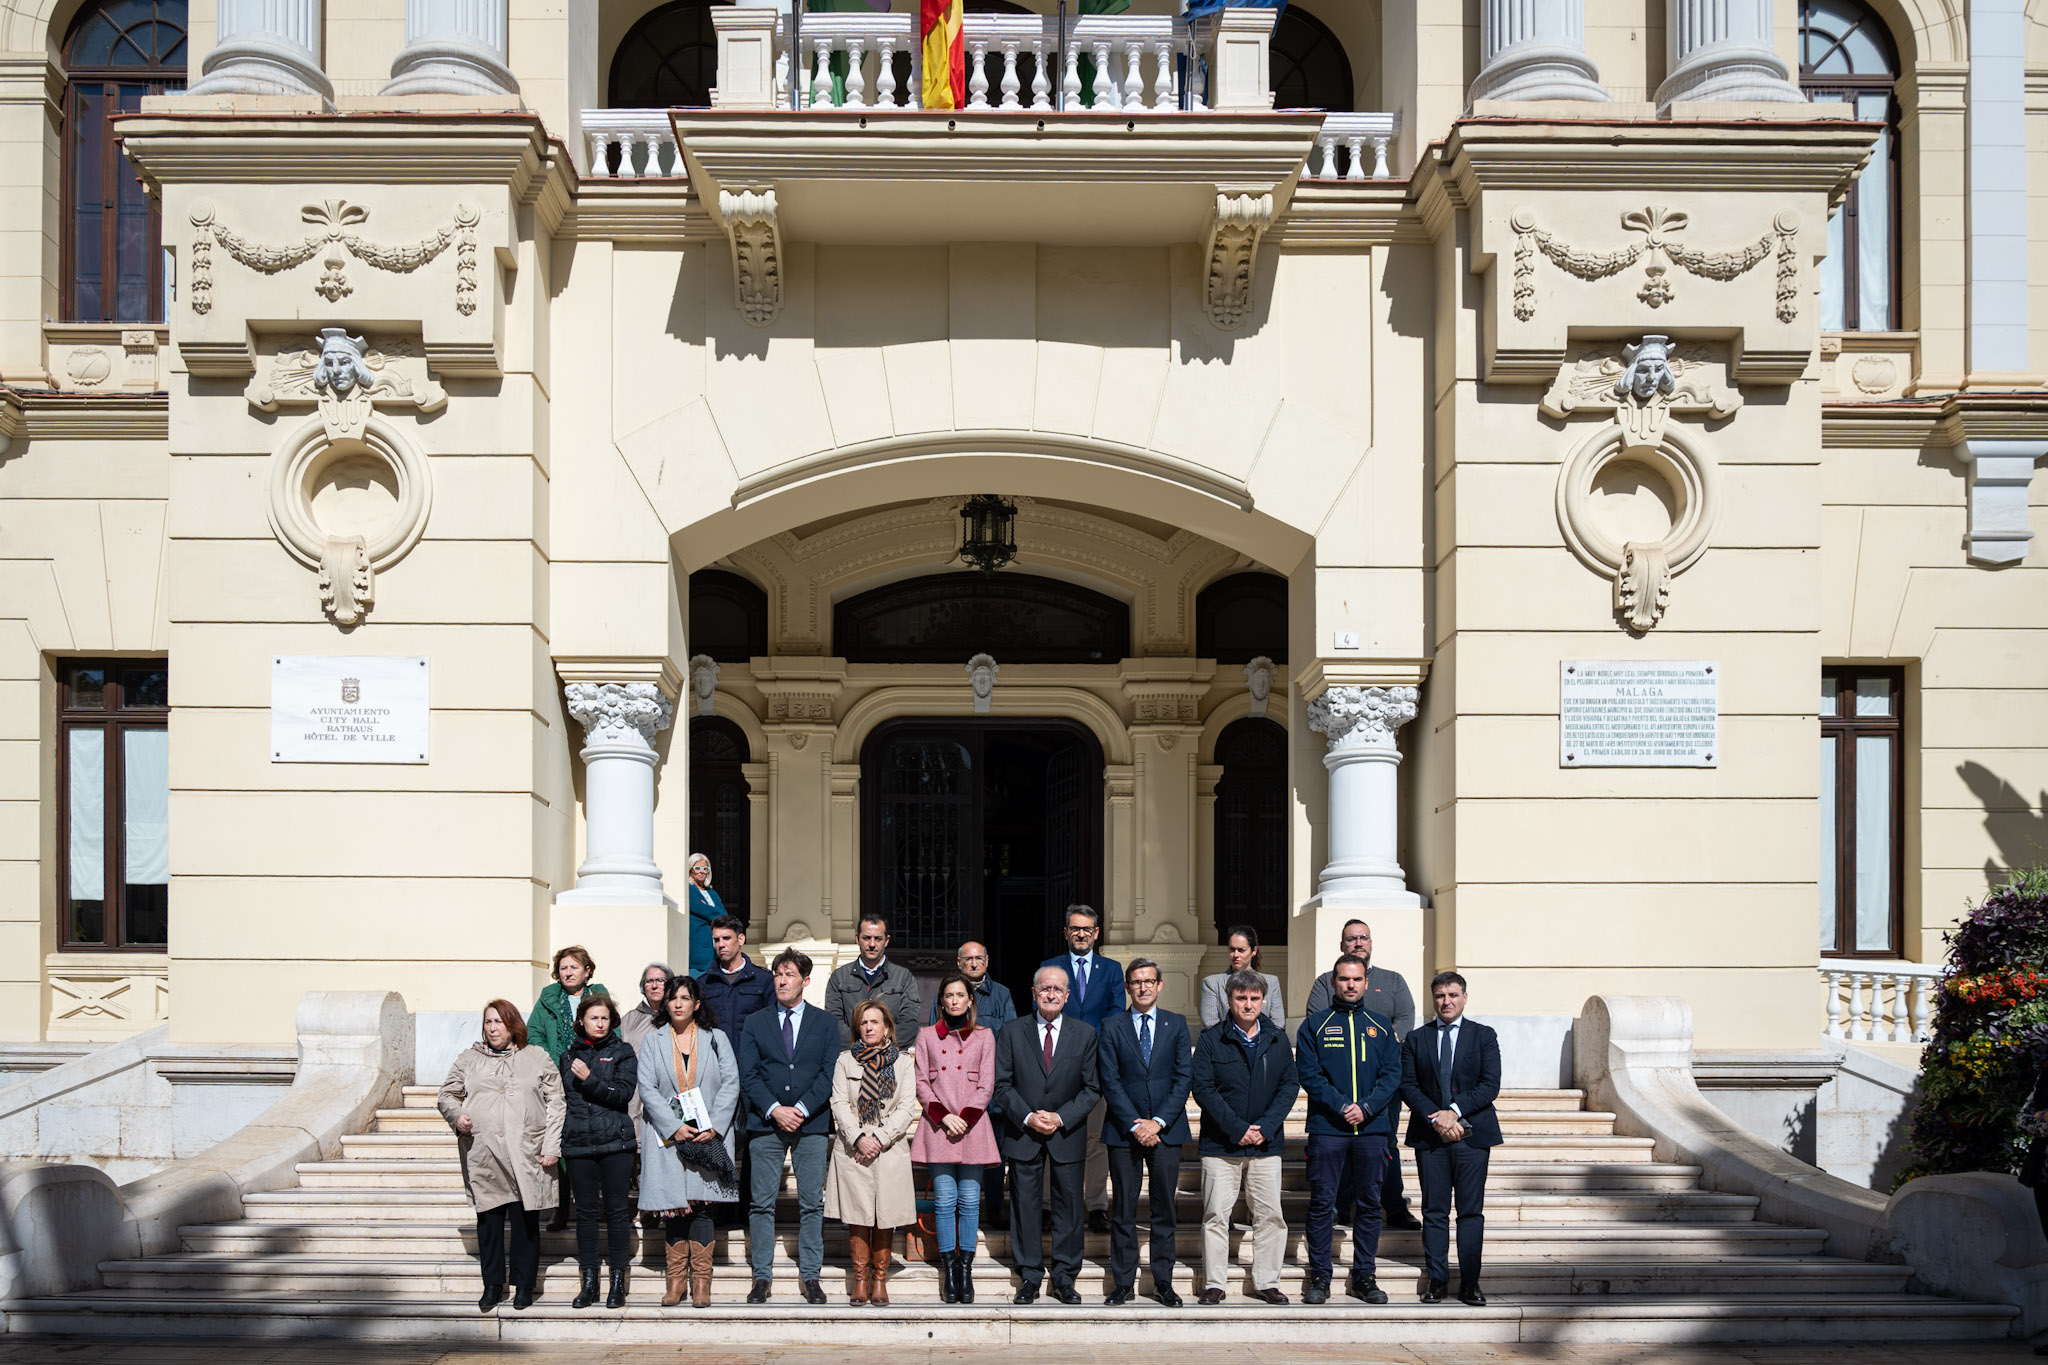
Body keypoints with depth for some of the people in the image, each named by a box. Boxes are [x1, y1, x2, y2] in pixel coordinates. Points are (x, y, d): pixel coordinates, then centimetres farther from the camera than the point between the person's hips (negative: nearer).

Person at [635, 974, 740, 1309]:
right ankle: (676, 1279, 7)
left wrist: (713, 1127, -10)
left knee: (702, 1206, -4)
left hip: (708, 1135, 0)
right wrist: (674, 1128, -11)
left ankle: (701, 1281, 1)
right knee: (673, 1208, -2)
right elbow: (646, 1088, 0)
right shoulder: (652, 1041, 9)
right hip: (667, 1137, 1)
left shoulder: (716, 1039, 9)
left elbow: (731, 1083, 2)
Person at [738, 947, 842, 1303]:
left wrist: (801, 1109, -11)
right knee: (761, 1204, 0)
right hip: (766, 1125, 1)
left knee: (812, 1204, 1)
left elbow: (829, 1074, 1)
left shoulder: (825, 1023, 9)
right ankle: (762, 1276, 8)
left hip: (811, 1124, 0)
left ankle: (810, 1276, 8)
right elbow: (748, 1075, 3)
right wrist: (774, 1110, -10)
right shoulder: (756, 1023, 10)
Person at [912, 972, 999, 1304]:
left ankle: (966, 1269, 4)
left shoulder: (984, 1036, 9)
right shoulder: (927, 1037, 10)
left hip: (972, 1126, 0)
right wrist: (943, 1117, -9)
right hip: (937, 1127, 0)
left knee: (969, 1200, -1)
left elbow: (986, 1086, 4)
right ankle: (949, 1270, 1)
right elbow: (921, 1083, 5)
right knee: (944, 1199, -3)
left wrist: (965, 1119, -9)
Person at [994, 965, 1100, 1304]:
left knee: (1068, 1206, 4)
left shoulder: (1085, 1034, 2)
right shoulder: (1012, 1031, 1)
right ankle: (1030, 1277, 13)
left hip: (1068, 1134, 0)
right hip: (1023, 1133, 0)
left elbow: (1092, 1088, 1)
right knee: (1025, 1206, 3)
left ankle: (1064, 1278, 14)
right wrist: (1028, 1117, -13)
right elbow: (1002, 1084, 0)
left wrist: (1061, 1118, -12)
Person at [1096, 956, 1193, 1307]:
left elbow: (1184, 1077, 1)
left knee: (1165, 1209, 4)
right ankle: (1123, 1283, 9)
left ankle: (1163, 1282, 12)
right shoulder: (1111, 1027, 4)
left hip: (1166, 1129, 1)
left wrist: (1158, 1121, -10)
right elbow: (1110, 1082, -1)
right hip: (1123, 1130, -1)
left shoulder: (1176, 1025, 7)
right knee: (1123, 1210, 2)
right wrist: (1134, 1124, -11)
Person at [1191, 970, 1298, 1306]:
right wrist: (1237, 1129, -12)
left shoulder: (1277, 1041, 9)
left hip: (1266, 1143, 2)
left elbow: (1290, 1085, 5)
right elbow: (1203, 1088, -6)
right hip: (1221, 1145, -2)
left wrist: (1266, 1126, -8)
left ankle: (1266, 1282, 14)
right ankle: (1214, 1284, 7)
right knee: (1216, 1215, -1)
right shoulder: (1211, 1040, 0)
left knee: (1270, 1215, 3)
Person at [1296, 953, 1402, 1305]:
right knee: (1322, 1204, -1)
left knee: (1369, 1205, 5)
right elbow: (1309, 1074, -3)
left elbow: (1392, 1074, 4)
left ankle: (1364, 1276, 14)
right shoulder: (1314, 1025, 5)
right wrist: (1341, 1107, -14)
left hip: (1372, 1128, 2)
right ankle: (1319, 1277, 6)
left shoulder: (1381, 1026, 11)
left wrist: (1366, 1108, -11)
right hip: (1327, 1128, -2)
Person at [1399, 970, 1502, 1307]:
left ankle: (1469, 1282, 5)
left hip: (1472, 1134, -1)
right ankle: (1436, 1279, 8)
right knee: (1434, 1212, 3)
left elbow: (1491, 1085, -3)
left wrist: (1455, 1110, -14)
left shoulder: (1484, 1036, 6)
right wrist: (1436, 1119, -11)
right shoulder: (1416, 1039, 10)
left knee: (1471, 1212, 0)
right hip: (1430, 1138, 1)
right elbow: (1408, 1086, 3)